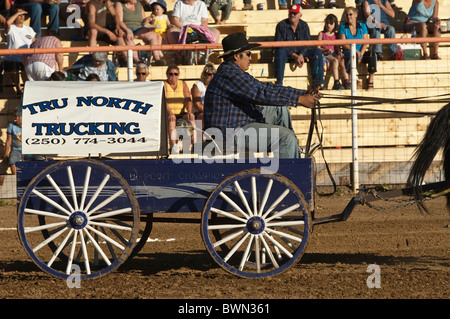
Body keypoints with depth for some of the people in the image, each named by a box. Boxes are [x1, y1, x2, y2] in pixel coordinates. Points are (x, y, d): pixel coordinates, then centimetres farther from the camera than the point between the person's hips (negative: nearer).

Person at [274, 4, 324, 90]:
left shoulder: (304, 25, 7)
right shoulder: (281, 25, -6)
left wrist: (301, 55, -21)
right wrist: (294, 56, -22)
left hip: (301, 53, 3)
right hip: (286, 54, -3)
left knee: (317, 52, -20)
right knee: (280, 52, -38)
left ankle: (317, 84, -25)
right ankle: (279, 84, -44)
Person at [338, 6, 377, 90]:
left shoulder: (362, 26, 11)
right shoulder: (343, 27, 5)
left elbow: (365, 43, 3)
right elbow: (344, 44, -5)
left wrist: (361, 53, -16)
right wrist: (356, 52, -18)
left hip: (362, 53, 3)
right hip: (348, 53, -3)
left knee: (373, 56, -29)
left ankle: (370, 81, -24)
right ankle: (348, 80, -30)